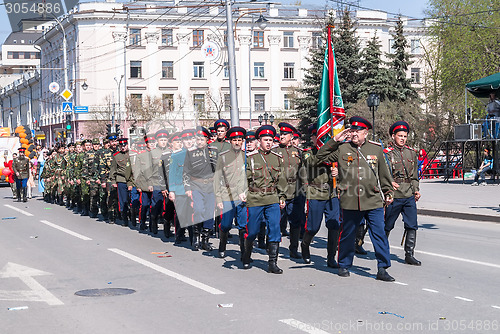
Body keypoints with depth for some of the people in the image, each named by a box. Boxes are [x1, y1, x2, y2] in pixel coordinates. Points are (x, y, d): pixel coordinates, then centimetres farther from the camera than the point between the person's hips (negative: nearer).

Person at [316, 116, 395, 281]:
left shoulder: (376, 148, 8)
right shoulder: (342, 148, 4)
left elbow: (384, 173, 16)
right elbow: (321, 157, 6)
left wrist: (388, 193, 16)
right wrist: (334, 140, -1)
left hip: (373, 201, 0)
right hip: (350, 202, 0)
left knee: (379, 235, -4)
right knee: (347, 235, 11)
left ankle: (382, 269, 3)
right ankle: (344, 265, 28)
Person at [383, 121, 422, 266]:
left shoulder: (412, 153, 13)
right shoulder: (387, 153, -4)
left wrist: (416, 189, 13)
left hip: (410, 196, 5)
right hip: (394, 196, -4)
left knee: (412, 226, -1)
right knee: (387, 226, 7)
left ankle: (409, 255, 6)